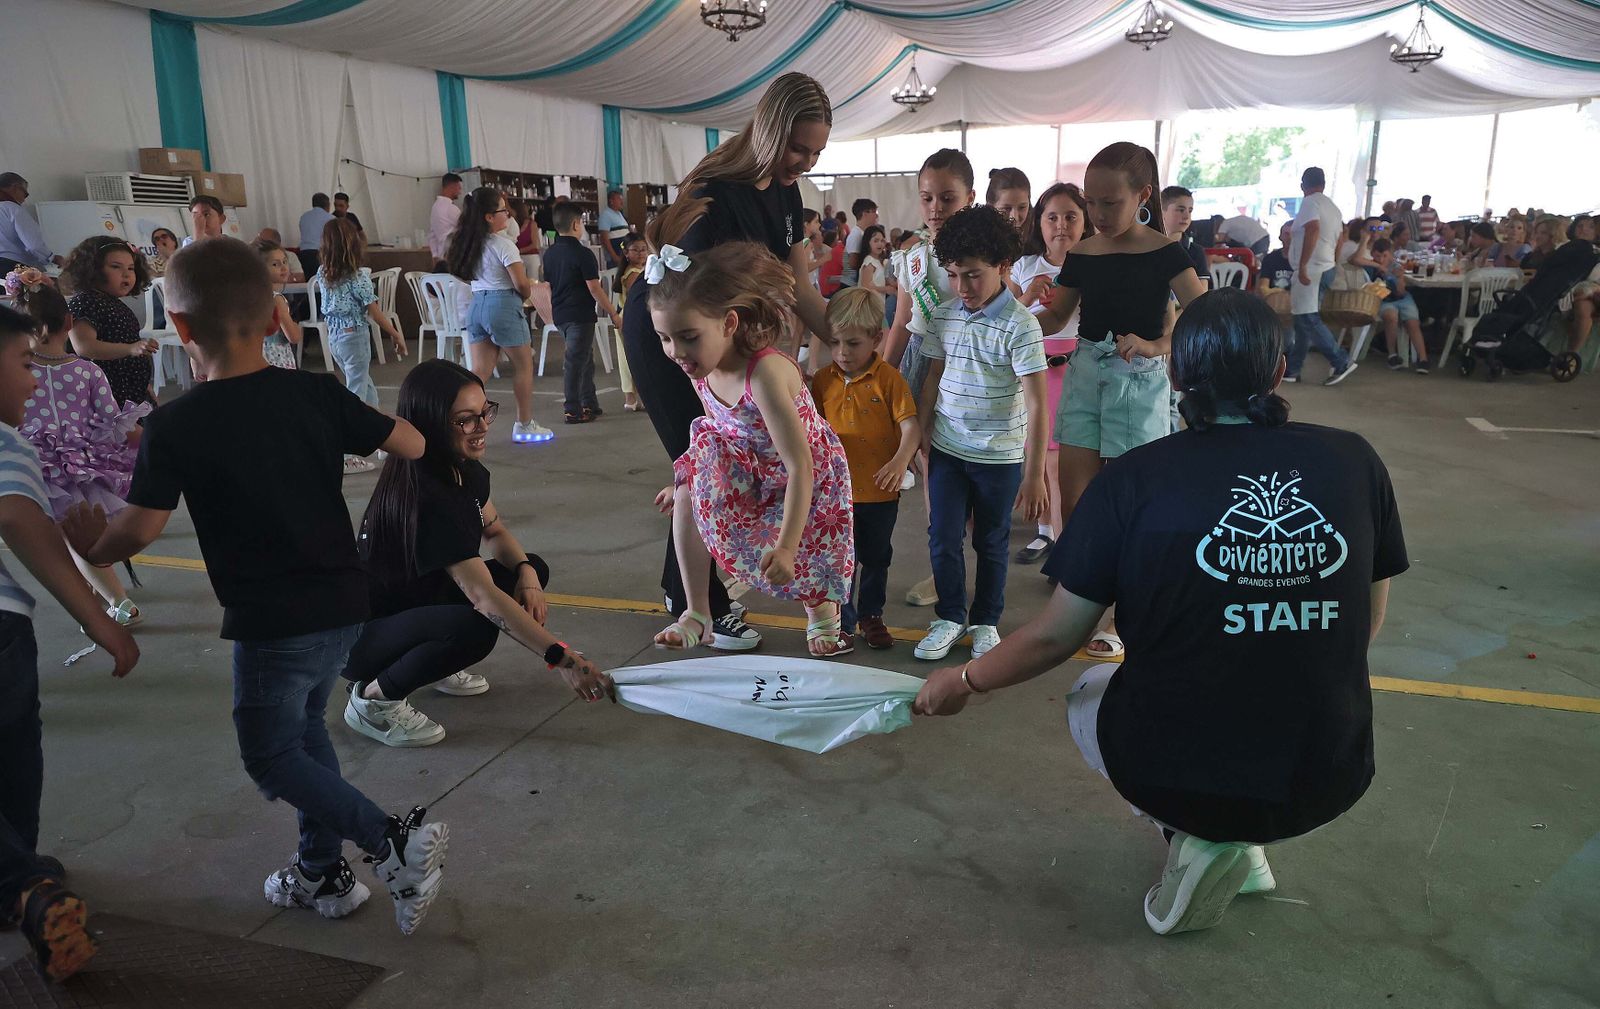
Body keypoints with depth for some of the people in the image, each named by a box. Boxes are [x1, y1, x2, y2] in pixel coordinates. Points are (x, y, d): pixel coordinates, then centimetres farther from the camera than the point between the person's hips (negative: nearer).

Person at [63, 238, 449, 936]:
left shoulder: (175, 427, -14)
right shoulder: (316, 393, -3)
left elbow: (140, 528, -17)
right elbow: (411, 444, 3)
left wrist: (92, 549, 5)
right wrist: (359, 425, 24)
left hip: (271, 625, -5)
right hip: (343, 604, 6)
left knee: (272, 757, 13)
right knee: (305, 731, 24)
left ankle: (393, 840, -4)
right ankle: (323, 874, 32)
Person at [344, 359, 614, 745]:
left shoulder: (466, 470, -5)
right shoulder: (423, 500, -32)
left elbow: (495, 531, 11)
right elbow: (483, 596, -38)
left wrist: (527, 575, -11)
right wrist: (562, 658, -41)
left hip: (422, 602, 9)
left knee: (533, 571, -3)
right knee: (474, 628, -36)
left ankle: (437, 663, 11)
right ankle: (373, 698, -9)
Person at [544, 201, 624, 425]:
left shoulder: (550, 254, 9)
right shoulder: (583, 254, -14)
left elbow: (548, 287, 15)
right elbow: (595, 289, -16)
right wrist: (614, 315, -10)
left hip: (560, 314, 8)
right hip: (580, 315, -8)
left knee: (585, 358, 18)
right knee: (575, 362, -3)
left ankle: (590, 404, 24)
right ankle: (573, 411, 1)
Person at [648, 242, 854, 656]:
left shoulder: (765, 373, -38)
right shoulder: (701, 371, -13)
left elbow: (800, 467, -37)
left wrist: (787, 546, -38)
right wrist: (687, 484, 11)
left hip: (812, 477, -6)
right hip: (754, 474, 7)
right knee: (688, 495, -16)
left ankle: (821, 607, 32)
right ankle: (697, 614, -1)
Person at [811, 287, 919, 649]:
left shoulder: (888, 378, -11)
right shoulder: (822, 380, -1)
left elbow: (910, 425, -16)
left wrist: (901, 460, -31)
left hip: (880, 491, -1)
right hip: (836, 489, 2)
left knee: (876, 557, 16)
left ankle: (871, 616, 34)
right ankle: (841, 621, 25)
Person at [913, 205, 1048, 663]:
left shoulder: (1019, 324, -15)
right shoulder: (944, 316, 0)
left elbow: (1036, 405, -17)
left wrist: (1034, 475, -18)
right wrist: (920, 436, 10)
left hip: (1000, 457, -4)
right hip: (947, 450, 4)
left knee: (992, 542, 12)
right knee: (943, 538, 6)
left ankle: (986, 623, 29)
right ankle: (949, 619, 24)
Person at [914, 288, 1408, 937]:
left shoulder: (1134, 479, -13)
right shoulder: (1355, 462, -5)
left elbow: (1055, 637, -7)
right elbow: (1368, 621, 7)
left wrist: (965, 683, 12)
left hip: (1170, 777, -3)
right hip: (1328, 786, 4)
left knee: (1091, 695, 30)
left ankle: (1199, 838, 7)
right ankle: (1242, 841, 14)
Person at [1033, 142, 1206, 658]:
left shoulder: (1164, 254, -8)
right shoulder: (1081, 254, 4)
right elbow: (1055, 318, 10)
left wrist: (1153, 346, -27)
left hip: (1137, 382, -4)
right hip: (1084, 376, 4)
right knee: (1074, 503, 5)